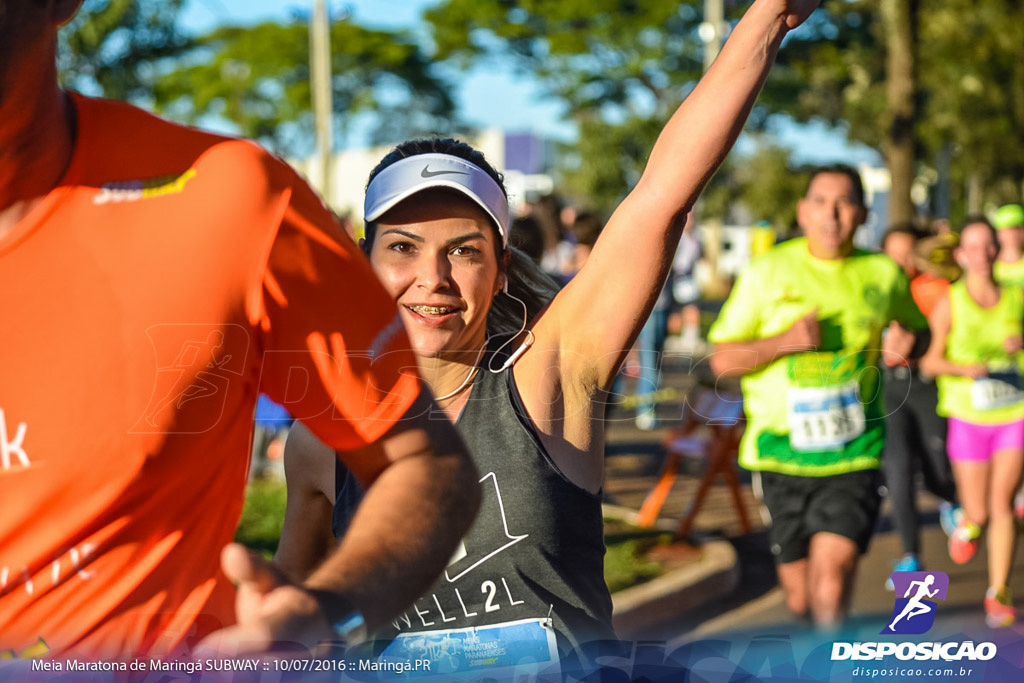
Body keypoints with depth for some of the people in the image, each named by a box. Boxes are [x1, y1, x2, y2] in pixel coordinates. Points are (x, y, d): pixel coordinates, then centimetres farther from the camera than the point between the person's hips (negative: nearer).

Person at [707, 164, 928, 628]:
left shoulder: (884, 274, 3)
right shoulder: (767, 272, -1)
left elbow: (916, 329, 22)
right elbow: (723, 360, -2)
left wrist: (901, 344, -3)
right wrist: (785, 341, -19)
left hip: (854, 455, 0)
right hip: (781, 451, 1)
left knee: (832, 574, -19)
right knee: (799, 597, 11)